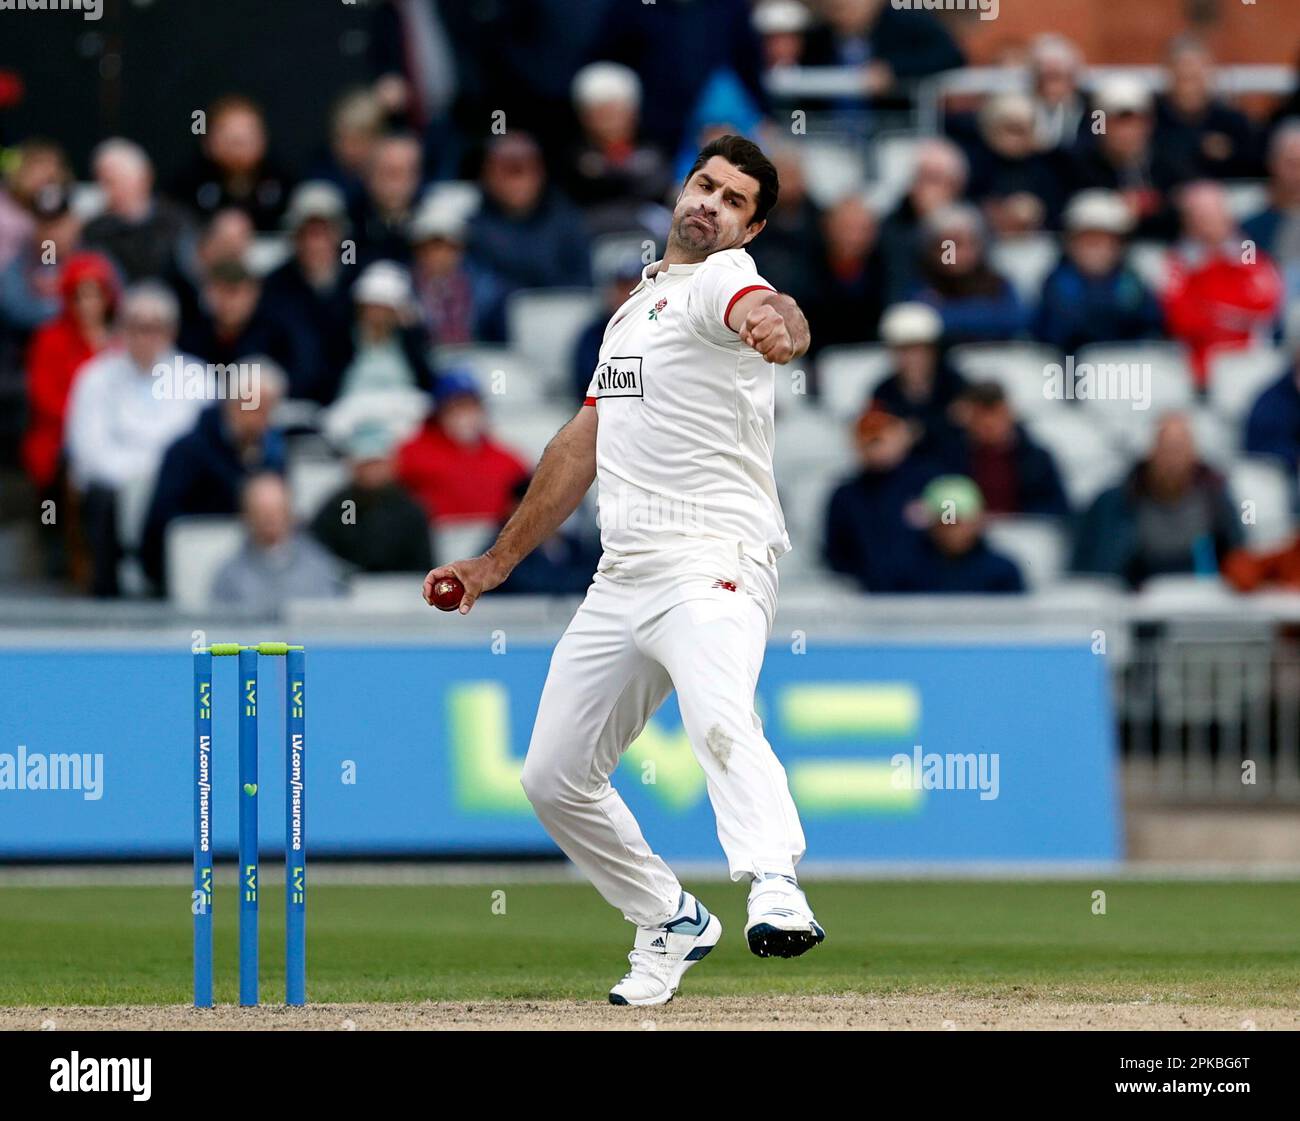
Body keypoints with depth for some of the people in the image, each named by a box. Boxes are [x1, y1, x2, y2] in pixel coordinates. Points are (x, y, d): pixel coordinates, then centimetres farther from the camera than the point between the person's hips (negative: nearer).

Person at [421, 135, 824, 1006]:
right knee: (554, 777, 12)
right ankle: (673, 923, 27)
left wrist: (780, 326, -55)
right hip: (623, 577, 9)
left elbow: (760, 309, -29)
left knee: (719, 721, -35)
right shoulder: (637, 305, 24)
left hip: (714, 566, -9)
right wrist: (497, 562, 34)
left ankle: (776, 890, -54)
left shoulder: (721, 279, -2)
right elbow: (584, 445, 31)